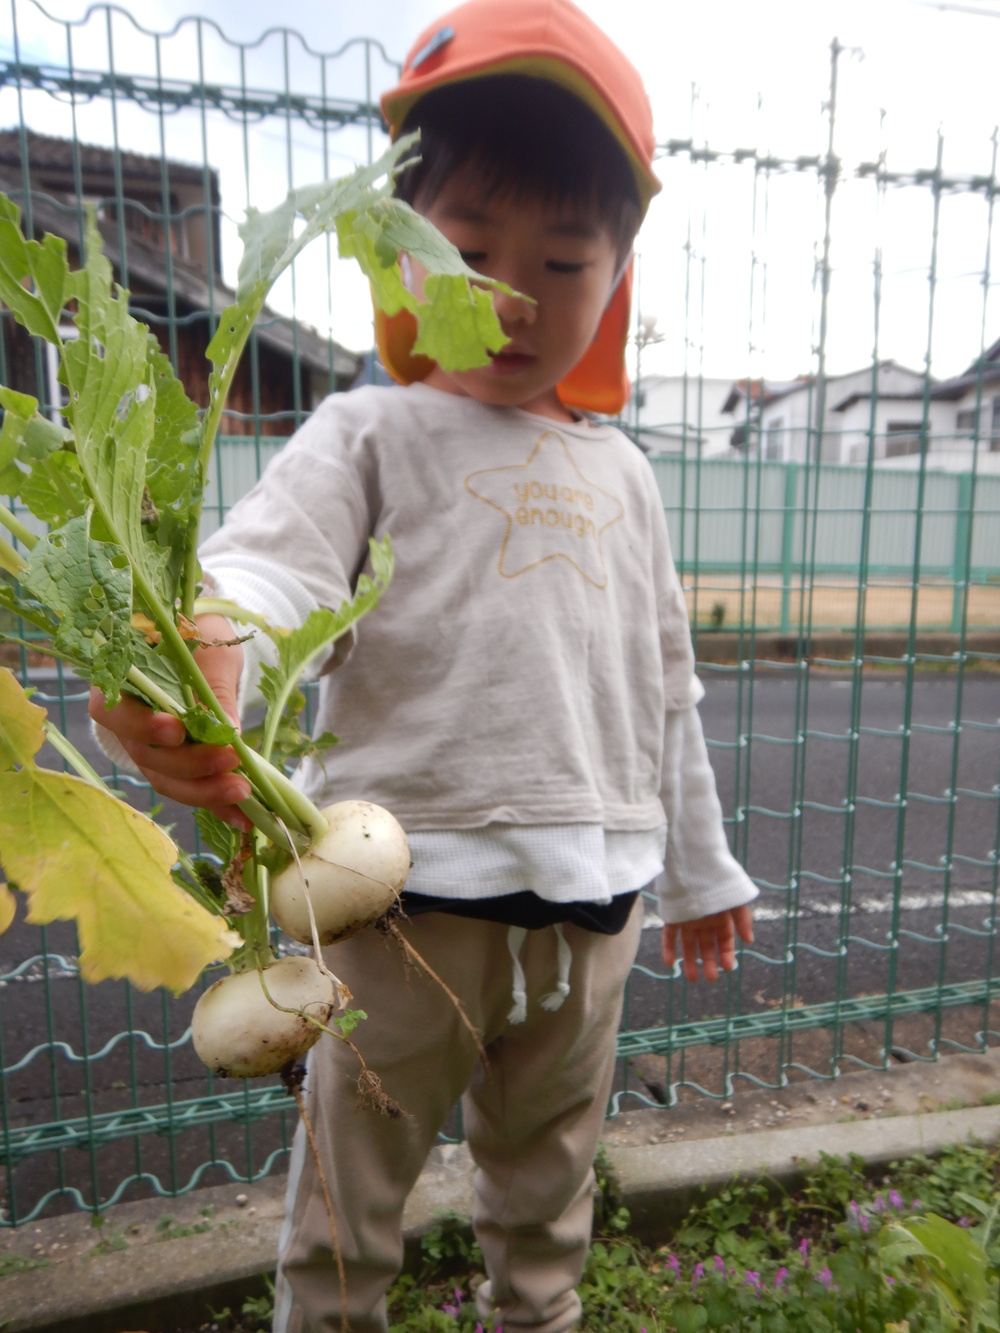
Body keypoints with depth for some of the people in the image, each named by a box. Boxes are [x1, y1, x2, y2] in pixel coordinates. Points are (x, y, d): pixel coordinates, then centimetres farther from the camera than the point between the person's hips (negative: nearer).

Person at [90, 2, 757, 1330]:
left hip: (590, 897, 5)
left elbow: (664, 687, 14)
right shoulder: (368, 437, -2)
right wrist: (200, 649, -47)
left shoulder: (619, 474, 10)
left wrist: (700, 866, 19)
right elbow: (268, 557, -22)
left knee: (548, 1182, 26)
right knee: (351, 1184, 16)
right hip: (411, 889, -4)